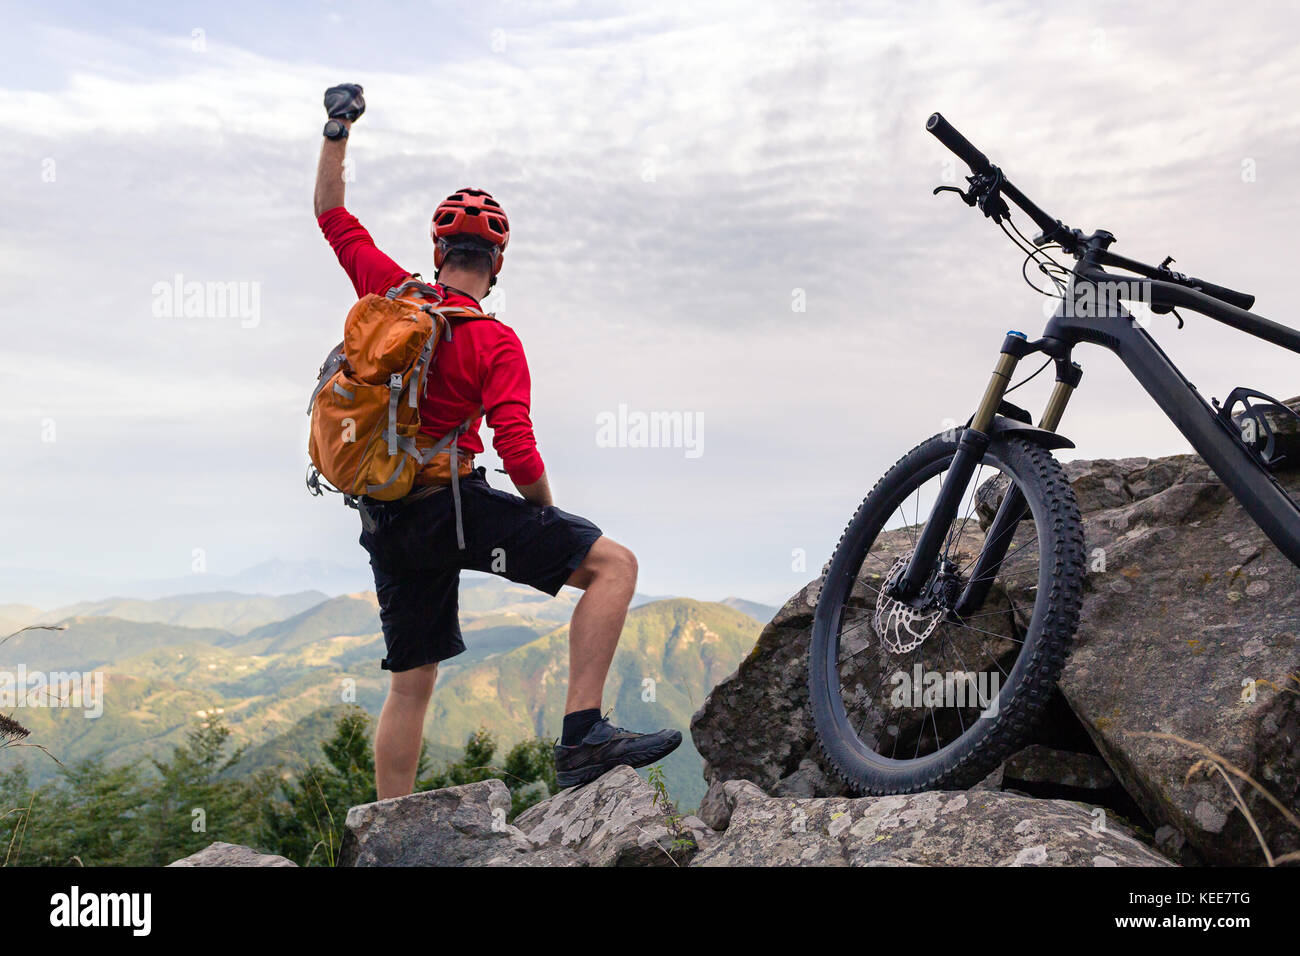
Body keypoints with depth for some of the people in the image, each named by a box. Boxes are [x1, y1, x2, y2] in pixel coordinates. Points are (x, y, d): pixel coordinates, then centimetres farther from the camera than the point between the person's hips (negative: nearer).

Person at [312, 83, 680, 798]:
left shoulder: (389, 290, 5)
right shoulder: (495, 342, -8)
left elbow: (332, 214, 20)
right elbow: (517, 452, -17)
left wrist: (337, 131, 27)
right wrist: (546, 516, 0)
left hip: (384, 518, 7)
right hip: (452, 504, -7)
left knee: (411, 681, 17)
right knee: (613, 564, -8)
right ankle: (582, 734, -20)